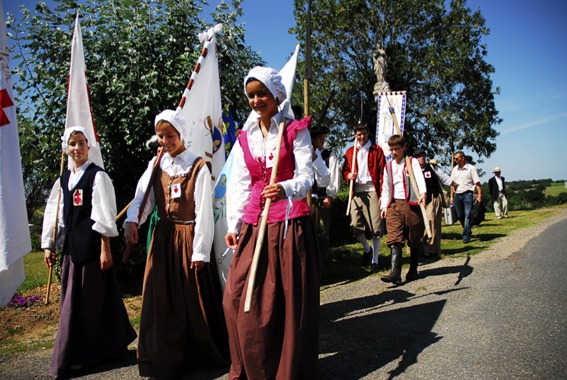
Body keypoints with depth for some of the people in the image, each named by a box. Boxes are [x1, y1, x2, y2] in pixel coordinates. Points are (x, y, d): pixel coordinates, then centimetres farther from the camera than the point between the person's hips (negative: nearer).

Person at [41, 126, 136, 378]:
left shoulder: (97, 176, -6)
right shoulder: (63, 180, 13)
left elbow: (104, 215, -11)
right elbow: (53, 215, 17)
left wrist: (105, 249, -15)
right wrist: (48, 245, 15)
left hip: (91, 244, -7)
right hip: (71, 245, 7)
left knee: (88, 299, 1)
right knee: (71, 299, 13)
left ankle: (73, 356, 14)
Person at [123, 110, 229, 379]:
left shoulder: (198, 167, -7)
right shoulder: (155, 165, 9)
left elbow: (204, 212, -10)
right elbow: (142, 198, -4)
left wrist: (200, 251, -13)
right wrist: (132, 221, -24)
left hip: (189, 237, -4)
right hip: (163, 238, 5)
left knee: (195, 300, 4)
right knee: (160, 300, 6)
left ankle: (206, 353, 26)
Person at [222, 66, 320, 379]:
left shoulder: (296, 131, 1)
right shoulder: (245, 139, 14)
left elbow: (306, 176, -10)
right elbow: (239, 186, 13)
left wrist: (285, 190, -31)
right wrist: (233, 226, 6)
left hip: (290, 225, -4)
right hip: (253, 226, 4)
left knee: (290, 300, 1)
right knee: (238, 300, 2)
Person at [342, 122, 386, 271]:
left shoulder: (376, 150, 6)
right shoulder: (350, 152, 14)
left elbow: (382, 173, 1)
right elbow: (345, 170, 20)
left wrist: (382, 194, -8)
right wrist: (348, 175, -5)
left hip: (372, 190, -2)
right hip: (356, 192, 2)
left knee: (376, 226, -1)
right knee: (355, 224, -3)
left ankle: (375, 259, 11)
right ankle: (367, 249, 24)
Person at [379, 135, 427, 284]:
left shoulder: (412, 162, 4)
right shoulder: (388, 166, 17)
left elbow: (419, 178, -14)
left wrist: (423, 193, -32)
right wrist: (384, 205, 9)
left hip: (412, 204, -2)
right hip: (394, 205, 3)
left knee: (414, 240, 7)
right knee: (395, 239, -11)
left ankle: (413, 270, 22)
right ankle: (395, 273, -19)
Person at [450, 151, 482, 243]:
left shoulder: (471, 168, -3)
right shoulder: (454, 169, 12)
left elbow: (477, 183, -5)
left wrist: (479, 195, -13)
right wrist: (452, 196, 10)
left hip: (467, 194, -5)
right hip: (457, 195, 5)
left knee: (467, 215, -8)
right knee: (460, 216, 10)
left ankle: (466, 236, -5)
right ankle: (468, 230, 31)